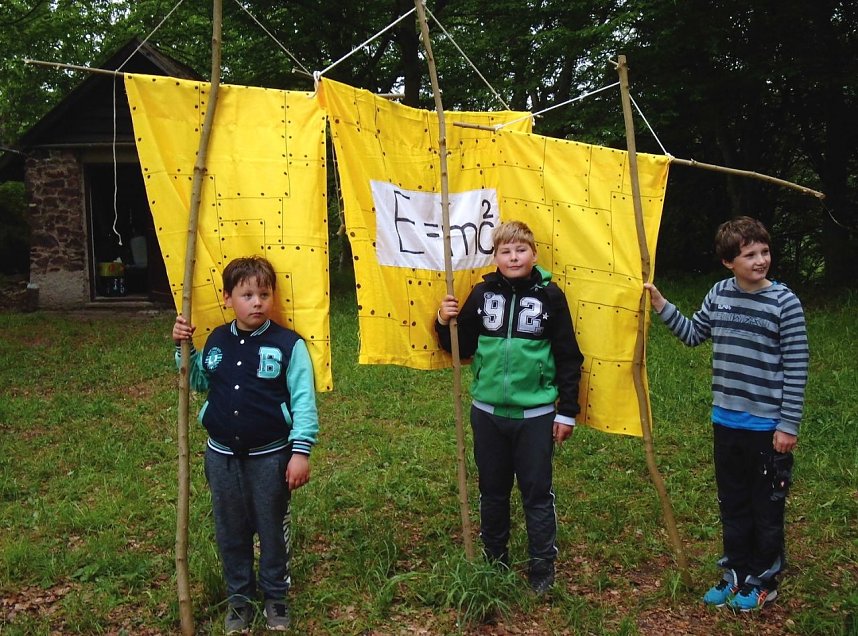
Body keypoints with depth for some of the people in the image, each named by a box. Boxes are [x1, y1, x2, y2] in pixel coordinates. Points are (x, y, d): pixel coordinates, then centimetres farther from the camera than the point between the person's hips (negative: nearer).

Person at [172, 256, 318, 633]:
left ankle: (276, 596, 30)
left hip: (270, 456, -4)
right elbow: (197, 383, 17)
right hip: (222, 455, 4)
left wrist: (300, 451, -17)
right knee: (230, 530, 15)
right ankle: (239, 596, 33)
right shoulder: (215, 341, 2)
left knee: (272, 528, 12)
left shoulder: (288, 344, -13)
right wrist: (183, 348, 2)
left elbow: (303, 402, -13)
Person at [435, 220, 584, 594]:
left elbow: (568, 358, -1)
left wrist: (568, 412, -2)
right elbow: (462, 348, 10)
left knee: (537, 492, 6)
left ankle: (542, 567, 21)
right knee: (492, 491, 14)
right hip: (488, 412, 3)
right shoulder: (483, 293, 3)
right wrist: (445, 323, -9)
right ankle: (494, 561, 30)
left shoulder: (549, 296, -4)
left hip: (535, 415, -3)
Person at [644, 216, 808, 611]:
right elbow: (693, 335, 17)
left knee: (766, 508, 10)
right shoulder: (719, 294, 2)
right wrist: (661, 305, 4)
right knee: (732, 504, 17)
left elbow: (796, 368, -11)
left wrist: (788, 426, -12)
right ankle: (737, 572, 34)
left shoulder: (784, 302, -13)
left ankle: (764, 581, 27)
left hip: (768, 427, -5)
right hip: (726, 421, 5)